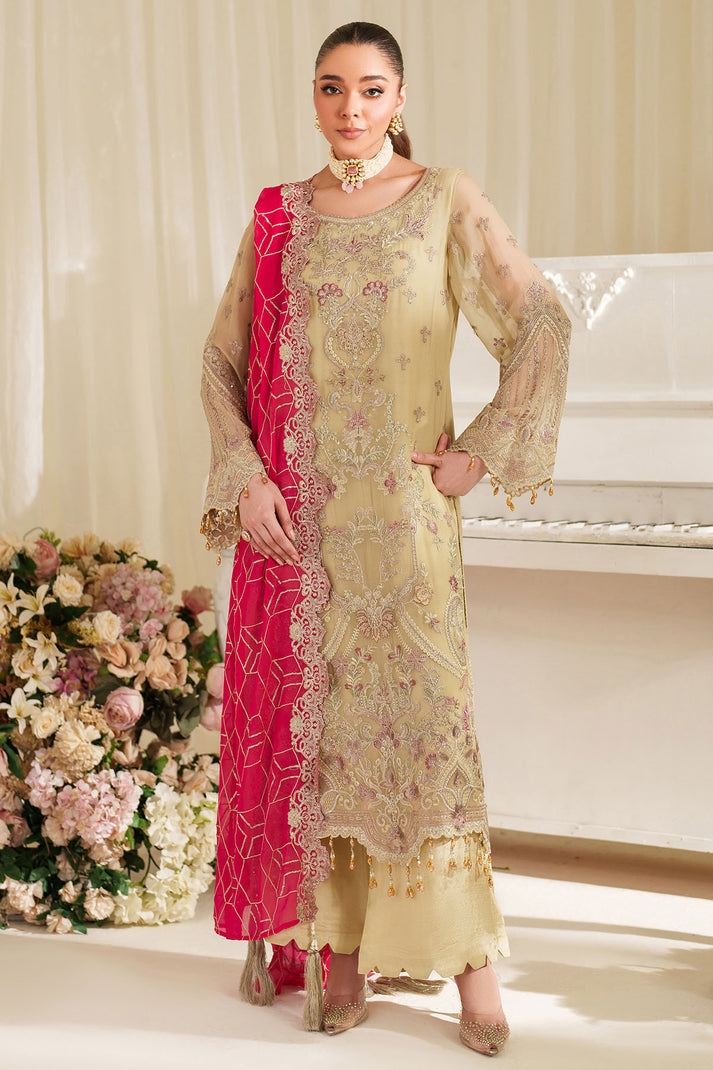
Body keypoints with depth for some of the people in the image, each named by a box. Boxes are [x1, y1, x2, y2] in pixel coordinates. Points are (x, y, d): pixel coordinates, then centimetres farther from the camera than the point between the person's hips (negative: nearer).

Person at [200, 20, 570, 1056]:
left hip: (402, 505, -3)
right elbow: (223, 357, 11)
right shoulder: (278, 214, 10)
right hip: (294, 513, 3)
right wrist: (243, 474, -2)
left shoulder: (445, 201, 2)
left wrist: (479, 453, -6)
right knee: (311, 714, 4)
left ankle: (468, 954, 5)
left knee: (420, 710, -6)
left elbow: (543, 327, -2)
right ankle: (338, 947, 14)